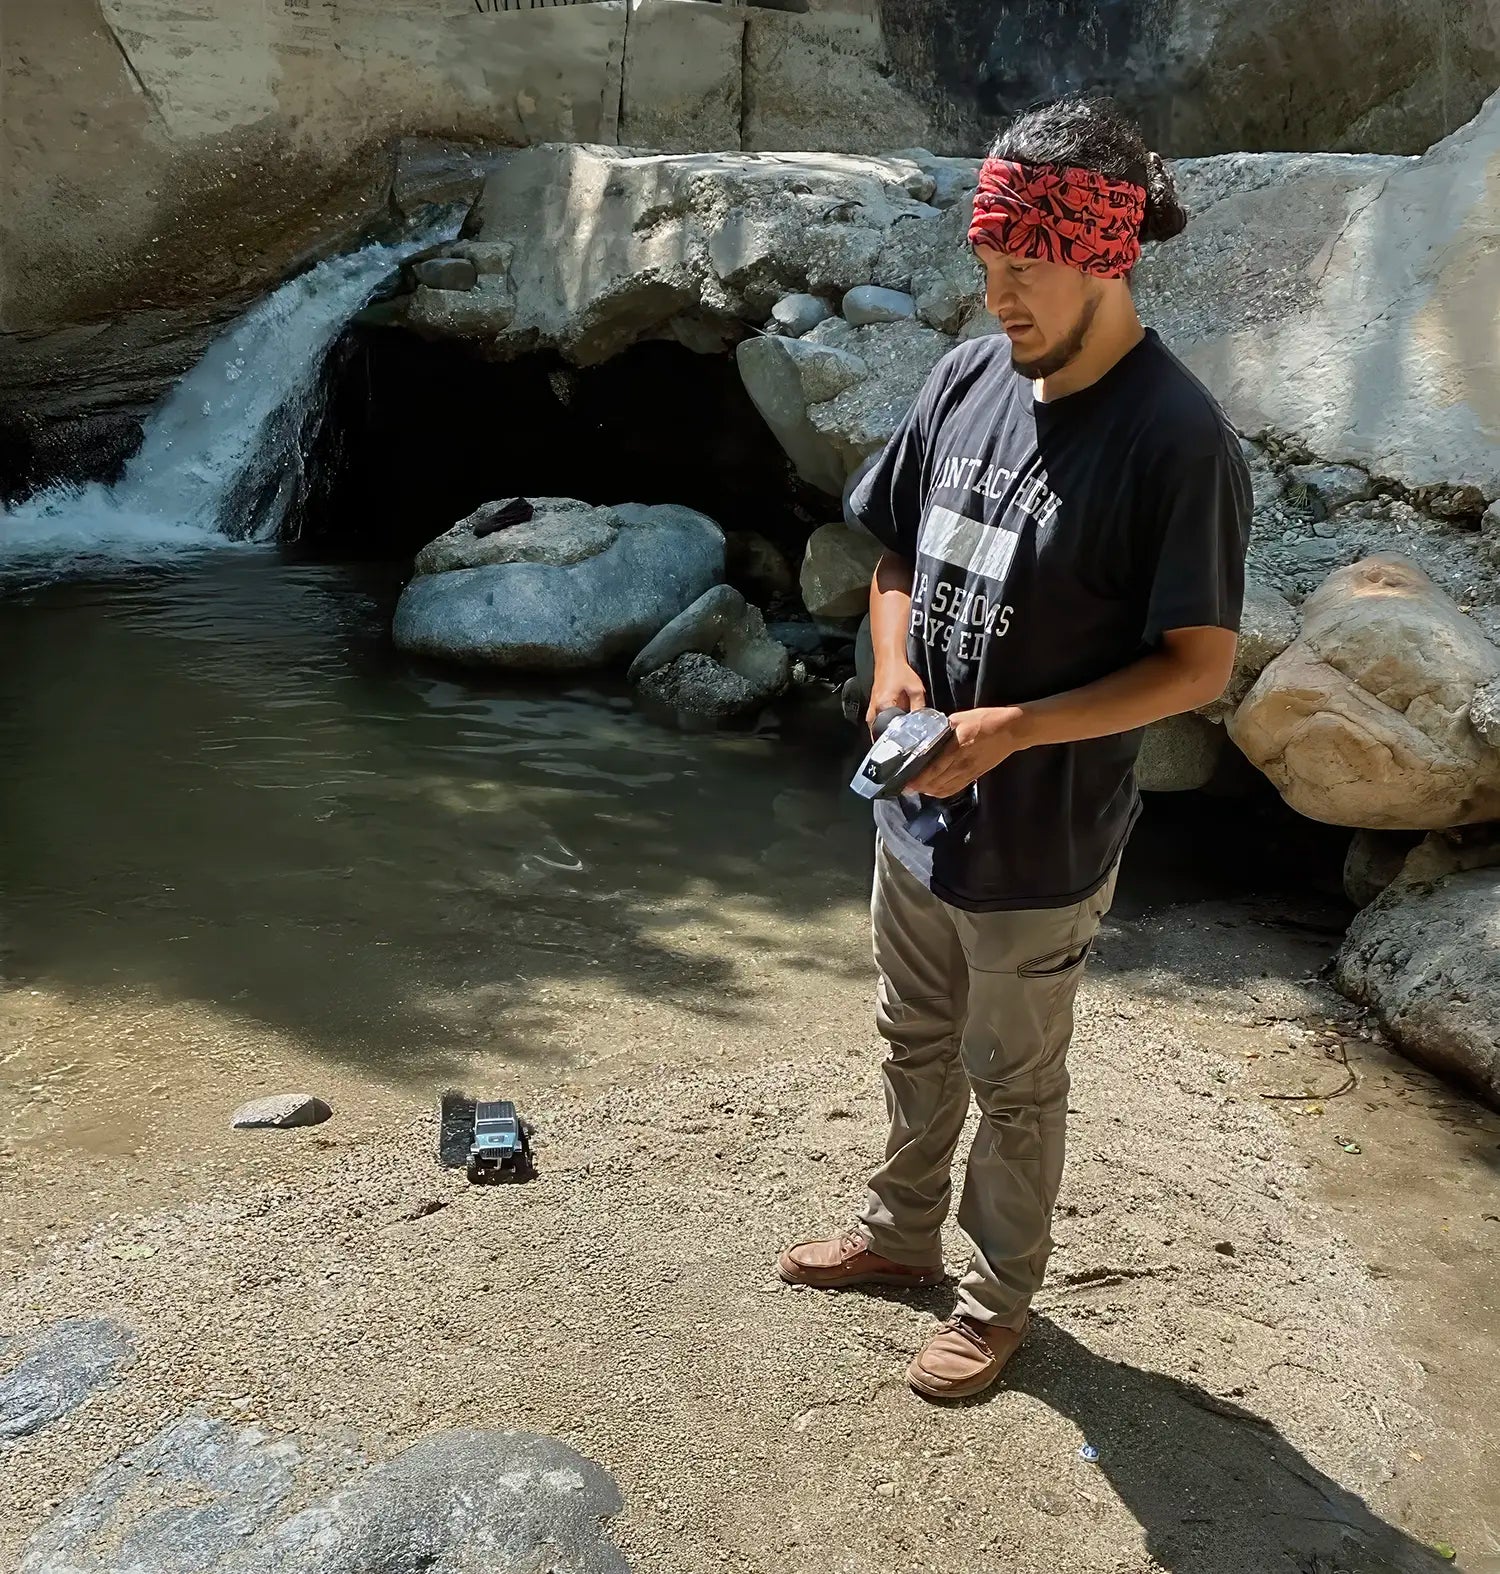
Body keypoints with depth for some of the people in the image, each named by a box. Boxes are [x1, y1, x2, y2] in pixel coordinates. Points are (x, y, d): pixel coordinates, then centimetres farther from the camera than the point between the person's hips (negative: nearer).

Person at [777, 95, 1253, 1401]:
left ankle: (998, 1298, 39)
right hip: (916, 807, 6)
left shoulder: (1178, 439, -20)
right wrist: (895, 666, -9)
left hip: (1040, 845, -6)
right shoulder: (968, 377, -1)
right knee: (915, 1043, 25)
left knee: (1014, 1085, 15)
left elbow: (1198, 663, -17)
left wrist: (1011, 730, -24)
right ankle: (901, 1232, 49)